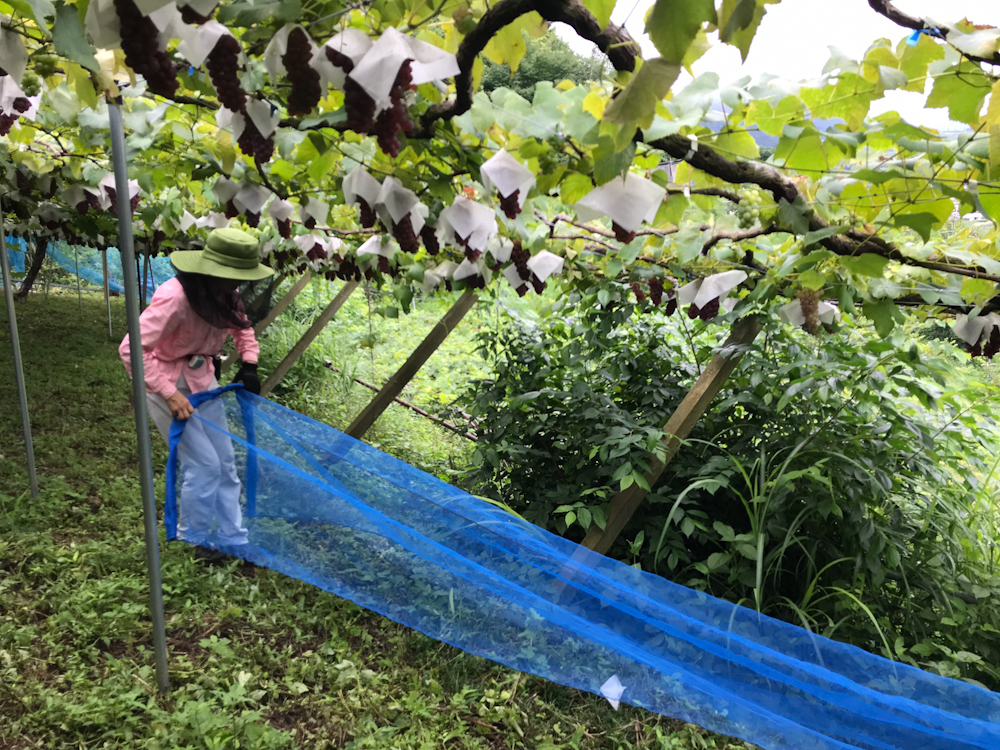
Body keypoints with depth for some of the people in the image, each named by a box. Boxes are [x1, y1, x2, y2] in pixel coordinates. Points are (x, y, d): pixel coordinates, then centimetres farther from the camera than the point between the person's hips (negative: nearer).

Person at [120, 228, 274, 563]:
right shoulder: (174, 297, -31)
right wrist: (170, 394, -33)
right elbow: (132, 349, -31)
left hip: (202, 378, 8)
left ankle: (232, 539, 23)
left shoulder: (225, 294, -7)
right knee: (203, 463, -6)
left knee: (225, 461, 10)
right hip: (167, 382, -8)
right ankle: (196, 539, 19)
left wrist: (249, 364, -2)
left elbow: (242, 327, 14)